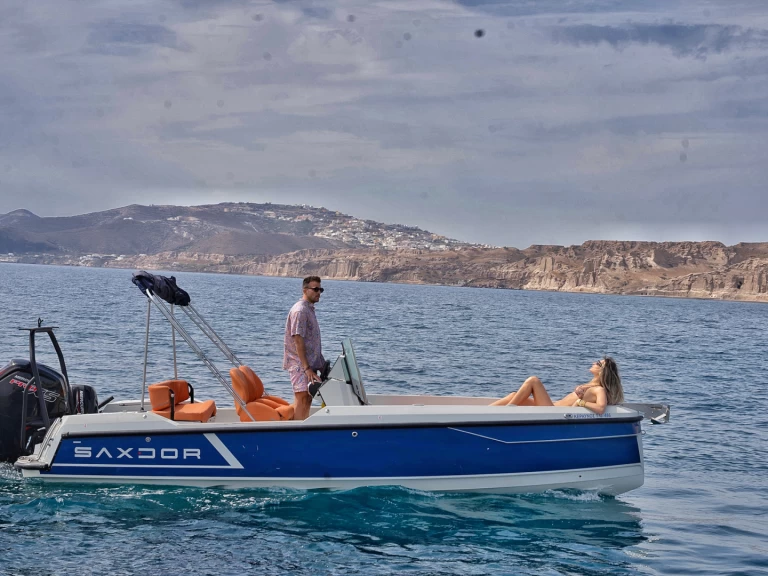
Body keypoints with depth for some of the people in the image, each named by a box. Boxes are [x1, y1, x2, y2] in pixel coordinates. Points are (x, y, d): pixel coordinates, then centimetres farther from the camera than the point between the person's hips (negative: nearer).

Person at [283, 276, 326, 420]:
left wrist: (321, 364, 20)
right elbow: (298, 341, -20)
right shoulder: (300, 310, -14)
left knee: (308, 399, 10)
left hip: (309, 363, 10)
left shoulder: (309, 309, 17)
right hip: (300, 364, -10)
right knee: (302, 399, -11)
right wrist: (307, 368, -24)